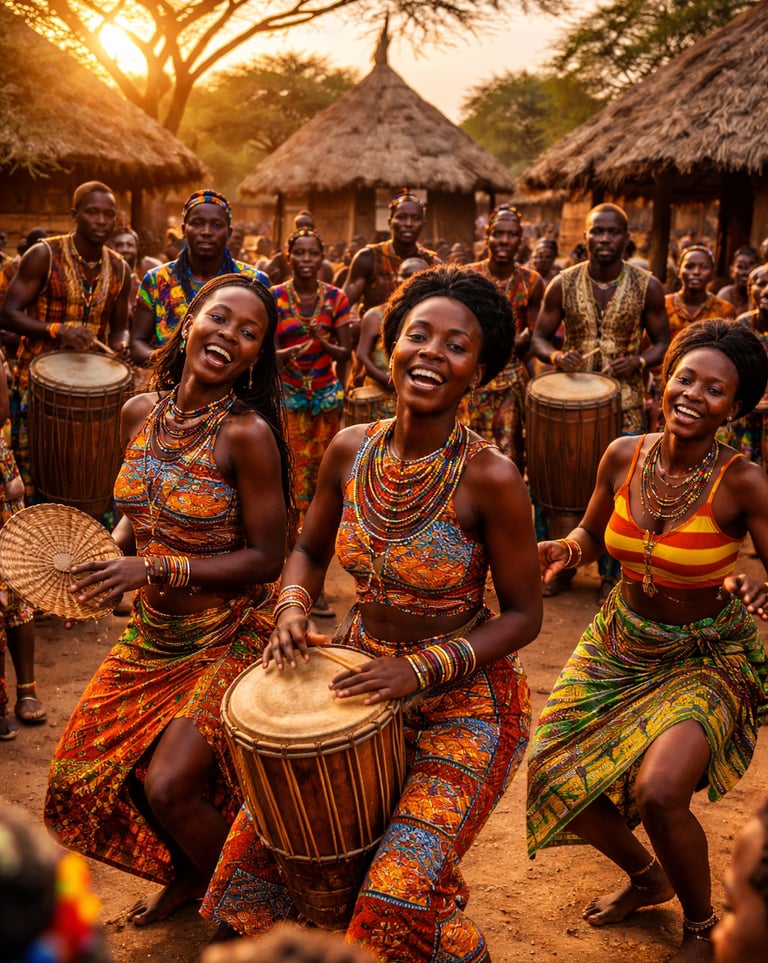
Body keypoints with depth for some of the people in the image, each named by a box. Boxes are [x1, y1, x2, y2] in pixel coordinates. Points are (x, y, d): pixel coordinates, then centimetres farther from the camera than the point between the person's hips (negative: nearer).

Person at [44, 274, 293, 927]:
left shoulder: (247, 434, -21)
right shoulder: (140, 412, -1)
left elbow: (265, 558, -18)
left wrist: (158, 567, -24)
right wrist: (113, 546, -4)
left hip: (227, 639, -7)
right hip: (153, 635, 7)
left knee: (168, 786, -13)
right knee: (89, 763, 11)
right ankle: (189, 874, 38)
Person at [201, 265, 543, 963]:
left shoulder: (490, 478, -22)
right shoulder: (351, 449, -7)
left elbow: (524, 615, -13)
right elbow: (309, 551, 10)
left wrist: (422, 668, -22)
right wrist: (293, 608, -10)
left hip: (464, 700, -5)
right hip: (363, 670, 5)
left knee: (401, 891, -12)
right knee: (264, 829, 5)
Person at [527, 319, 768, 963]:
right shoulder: (623, 457, -9)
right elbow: (592, 533, 8)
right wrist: (565, 549, -13)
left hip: (709, 659, -5)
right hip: (622, 643, 5)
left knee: (657, 794, -24)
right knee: (558, 776, 0)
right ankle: (647, 877, 32)